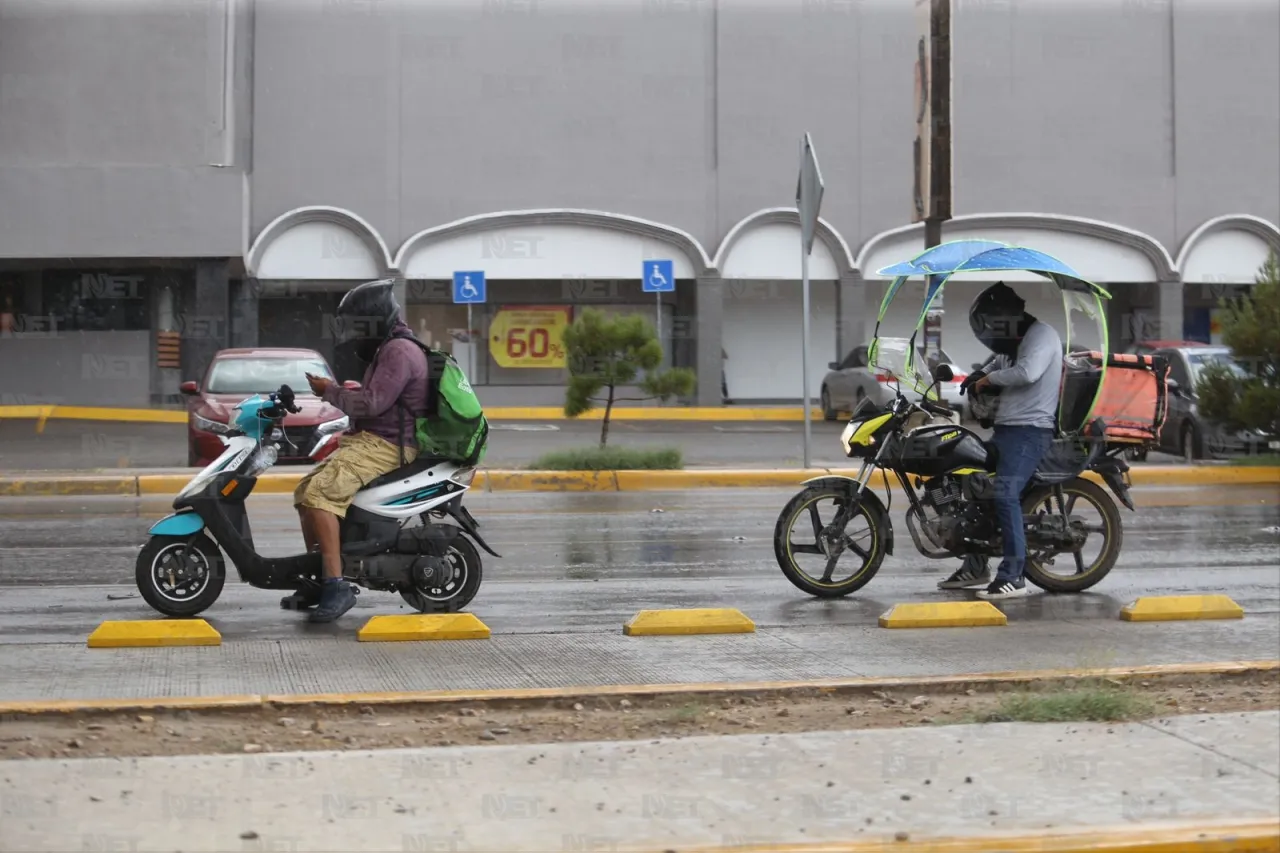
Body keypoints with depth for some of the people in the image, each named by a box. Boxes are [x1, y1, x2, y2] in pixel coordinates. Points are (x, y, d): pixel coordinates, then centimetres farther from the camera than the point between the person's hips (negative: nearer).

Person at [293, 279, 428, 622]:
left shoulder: (399, 351, -13)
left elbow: (372, 403, -22)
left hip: (386, 446, -12)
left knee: (320, 492, -28)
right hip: (368, 439, 12)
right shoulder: (387, 350, 23)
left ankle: (337, 585, -31)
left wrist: (329, 391, -10)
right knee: (305, 491, 11)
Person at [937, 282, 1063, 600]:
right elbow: (1000, 360, 42)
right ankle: (976, 566, 22)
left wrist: (990, 378, -11)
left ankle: (1013, 576, -21)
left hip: (1030, 430, -11)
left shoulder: (1042, 334, -9)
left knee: (1005, 495, -22)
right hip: (1006, 428, 11)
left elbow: (1027, 372, -27)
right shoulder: (1016, 340, 21)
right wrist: (978, 376, 21)